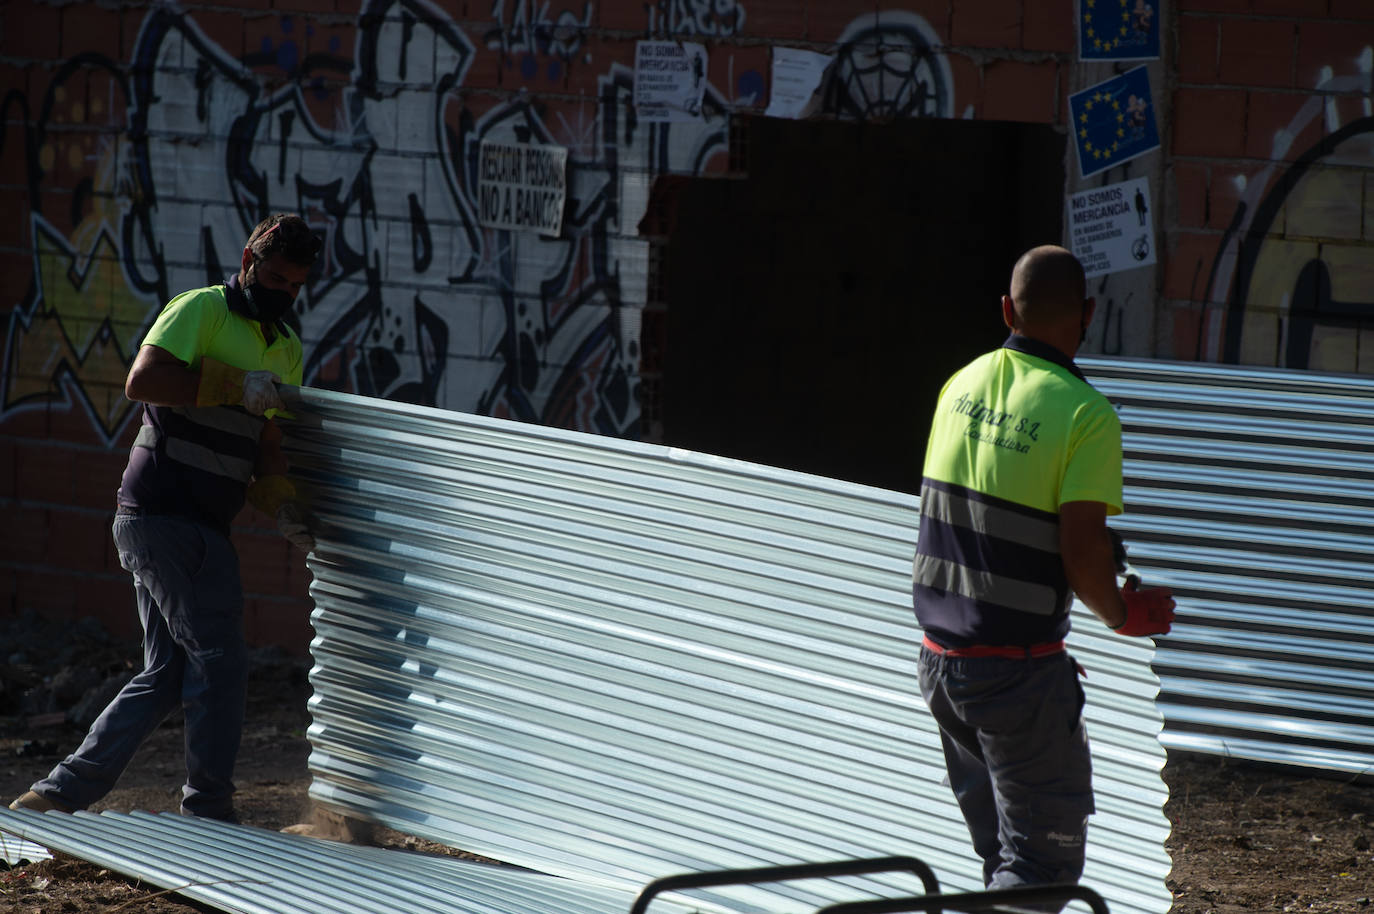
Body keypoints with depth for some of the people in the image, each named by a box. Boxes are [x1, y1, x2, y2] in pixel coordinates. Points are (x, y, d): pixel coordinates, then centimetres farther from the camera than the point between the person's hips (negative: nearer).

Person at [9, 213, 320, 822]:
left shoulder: (287, 350, 19)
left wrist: (282, 509, -1)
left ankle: (59, 795, 11)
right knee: (219, 663, -6)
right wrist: (234, 386, -21)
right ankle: (208, 811, 2)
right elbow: (142, 380, -21)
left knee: (166, 676, 10)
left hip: (197, 527, 9)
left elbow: (266, 443, 17)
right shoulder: (202, 310, -7)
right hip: (166, 515, -9)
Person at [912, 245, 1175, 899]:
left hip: (938, 659, 7)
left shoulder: (962, 384, 5)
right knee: (1044, 859, 1)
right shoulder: (1086, 415, -15)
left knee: (1001, 850, 19)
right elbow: (1082, 555, -19)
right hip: (1020, 671, -7)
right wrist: (1127, 615, 1)